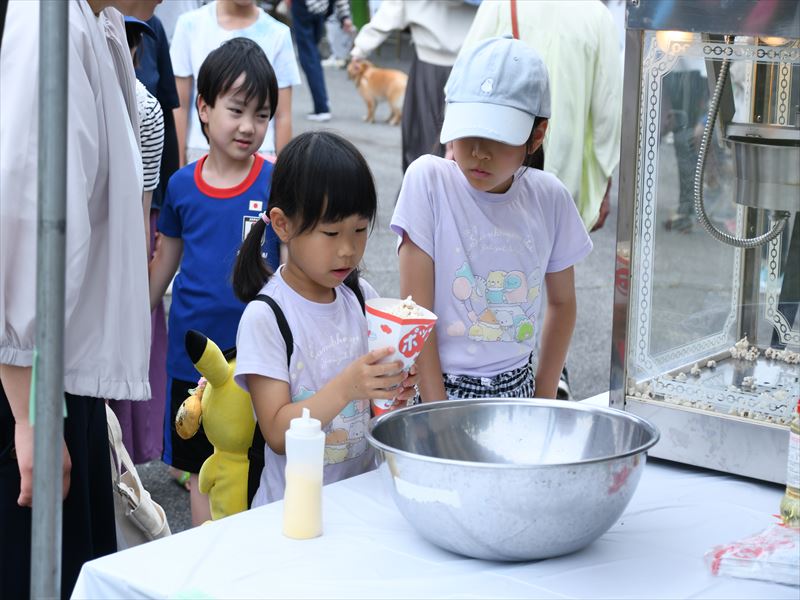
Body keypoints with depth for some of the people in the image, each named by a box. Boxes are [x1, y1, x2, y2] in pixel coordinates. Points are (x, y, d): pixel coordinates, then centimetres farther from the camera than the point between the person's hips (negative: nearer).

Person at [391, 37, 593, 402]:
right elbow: (416, 314, -11)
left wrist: (544, 398, 7)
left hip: (518, 387, 3)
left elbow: (561, 302, 12)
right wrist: (438, 416, -13)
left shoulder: (549, 198, -2)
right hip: (441, 384, -3)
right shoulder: (428, 180, -11)